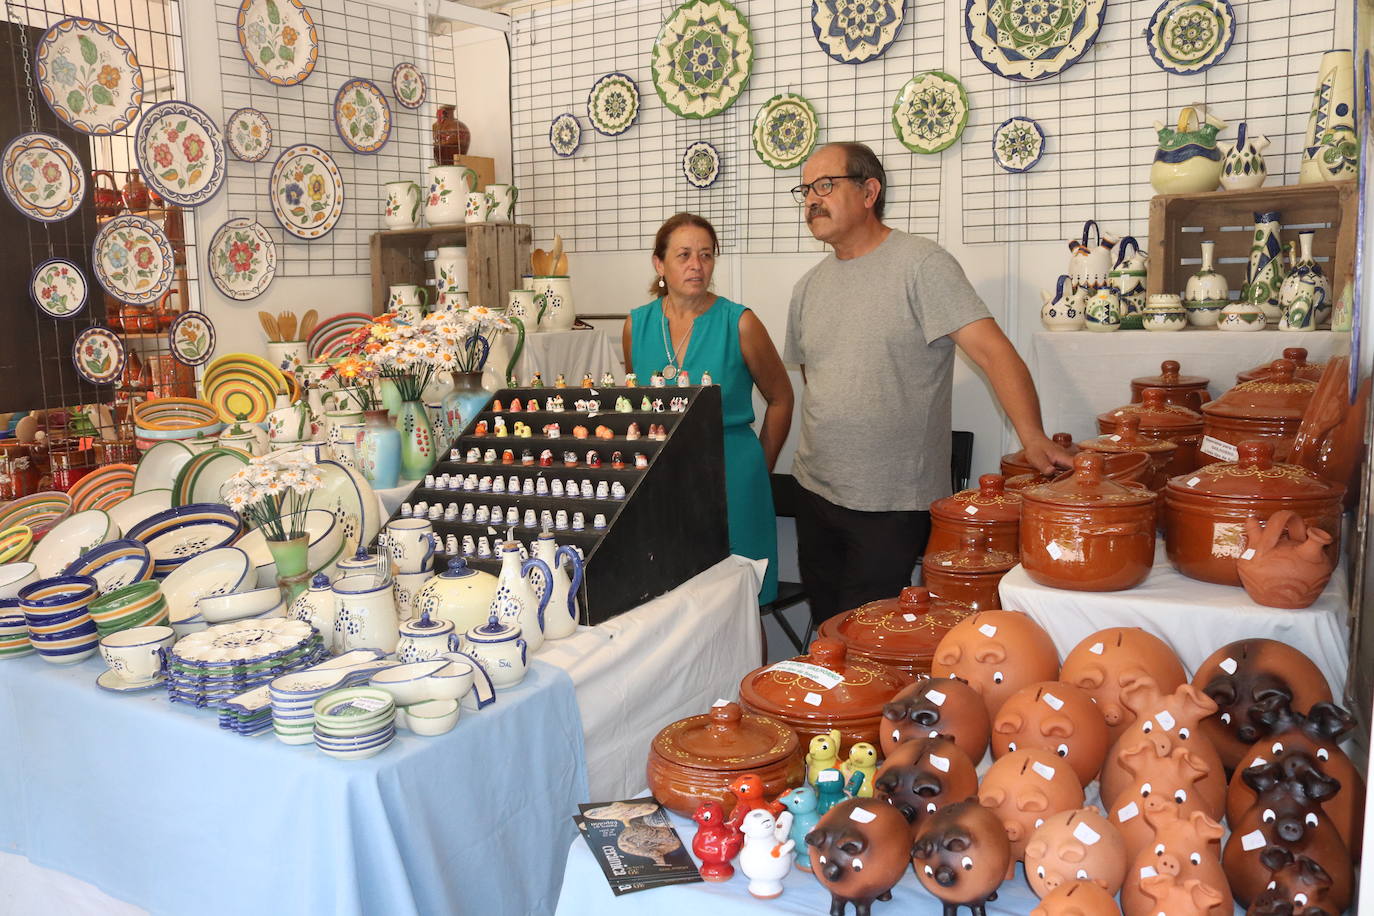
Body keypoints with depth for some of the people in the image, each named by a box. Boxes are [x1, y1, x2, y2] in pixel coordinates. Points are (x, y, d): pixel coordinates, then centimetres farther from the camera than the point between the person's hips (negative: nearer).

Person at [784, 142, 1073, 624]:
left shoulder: (921, 264, -11)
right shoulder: (808, 287, 10)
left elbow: (993, 350, -18)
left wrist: (1033, 437, -28)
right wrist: (817, 449, 14)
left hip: (892, 507, -6)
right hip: (816, 494, 6)